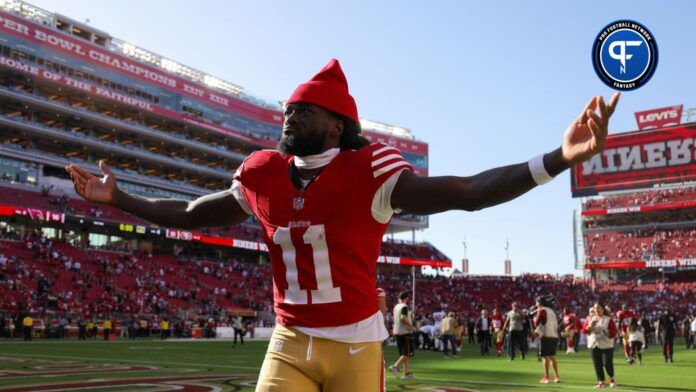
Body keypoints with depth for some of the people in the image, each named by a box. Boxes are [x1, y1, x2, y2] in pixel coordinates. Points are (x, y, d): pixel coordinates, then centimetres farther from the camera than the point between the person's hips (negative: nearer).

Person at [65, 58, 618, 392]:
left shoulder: (367, 172, -14)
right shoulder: (263, 176, 1)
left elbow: (467, 193, -23)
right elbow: (191, 215, 15)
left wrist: (559, 160, -34)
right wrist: (117, 199, 17)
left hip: (356, 345, -3)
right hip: (290, 344, 3)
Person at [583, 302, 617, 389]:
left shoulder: (608, 319, -2)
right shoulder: (590, 318, 10)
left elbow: (614, 331, -7)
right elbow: (584, 330, 6)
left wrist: (608, 334, -23)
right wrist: (590, 326, -12)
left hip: (606, 345, -4)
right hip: (593, 345, 4)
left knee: (607, 363, -8)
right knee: (597, 364, 2)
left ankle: (611, 378, 19)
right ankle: (601, 382, 11)